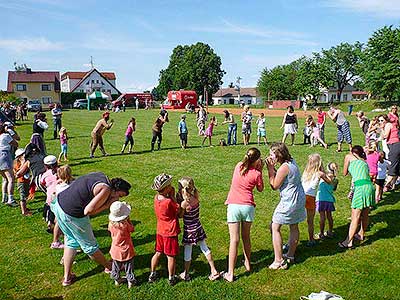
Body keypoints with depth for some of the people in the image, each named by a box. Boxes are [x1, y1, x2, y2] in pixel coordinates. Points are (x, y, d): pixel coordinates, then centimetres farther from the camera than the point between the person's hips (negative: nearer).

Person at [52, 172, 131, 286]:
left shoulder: (102, 176, 6)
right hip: (72, 214, -8)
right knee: (89, 245, 13)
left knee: (71, 241, 24)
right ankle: (109, 267, 35)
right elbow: (88, 211, -21)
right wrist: (107, 205, -10)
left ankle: (67, 278, 32)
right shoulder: (106, 189, -18)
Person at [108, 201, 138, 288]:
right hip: (126, 250, -3)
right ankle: (130, 281, 26)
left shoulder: (111, 224, -17)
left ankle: (117, 280, 39)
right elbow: (132, 229, -8)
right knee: (128, 267, 14)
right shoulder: (125, 225, -28)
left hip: (116, 250, 4)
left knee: (116, 266, 23)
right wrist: (128, 220, -7)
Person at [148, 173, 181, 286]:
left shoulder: (156, 198, -4)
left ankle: (152, 274, 32)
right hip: (170, 232, -7)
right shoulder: (169, 202, -27)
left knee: (158, 253, 21)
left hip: (160, 231, 7)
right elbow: (178, 210, -12)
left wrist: (170, 197, -7)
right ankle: (171, 278, 24)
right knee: (171, 256, 9)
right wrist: (173, 196, -14)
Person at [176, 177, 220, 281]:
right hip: (198, 228, 6)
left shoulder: (184, 203, -24)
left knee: (187, 251, 11)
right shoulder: (195, 198, -8)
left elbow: (179, 215, -12)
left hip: (189, 230, -6)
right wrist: (180, 200, -8)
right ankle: (214, 271, 25)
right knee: (204, 248, 18)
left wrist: (177, 199, -14)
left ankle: (186, 274, 28)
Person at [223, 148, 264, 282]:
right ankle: (247, 263, 39)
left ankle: (230, 274, 1)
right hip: (248, 207, -1)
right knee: (246, 237, 21)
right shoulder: (256, 173, -6)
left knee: (234, 240, 0)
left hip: (234, 205, 1)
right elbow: (260, 189, 11)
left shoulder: (239, 166, 3)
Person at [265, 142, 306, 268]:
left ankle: (279, 261, 0)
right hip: (299, 198, 10)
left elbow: (274, 186, -13)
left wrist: (270, 168, -13)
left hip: (289, 201, -10)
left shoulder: (284, 167, -22)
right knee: (294, 227, 20)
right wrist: (272, 168, 2)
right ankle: (291, 255, 36)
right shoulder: (292, 161, 6)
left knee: (275, 227, -2)